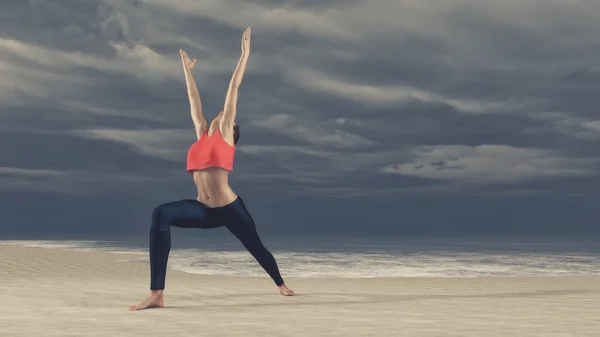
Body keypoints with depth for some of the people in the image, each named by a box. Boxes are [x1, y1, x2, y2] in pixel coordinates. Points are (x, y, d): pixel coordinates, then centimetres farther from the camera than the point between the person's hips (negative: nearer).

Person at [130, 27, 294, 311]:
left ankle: (281, 285, 47)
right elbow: (194, 100, 27)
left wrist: (245, 53, 10)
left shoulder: (225, 134, 5)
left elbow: (234, 88, 7)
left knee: (256, 247, 13)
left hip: (229, 208, -3)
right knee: (161, 215, -23)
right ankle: (156, 294, -29)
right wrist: (187, 69, 38)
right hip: (204, 209, 3)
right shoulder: (202, 134, 16)